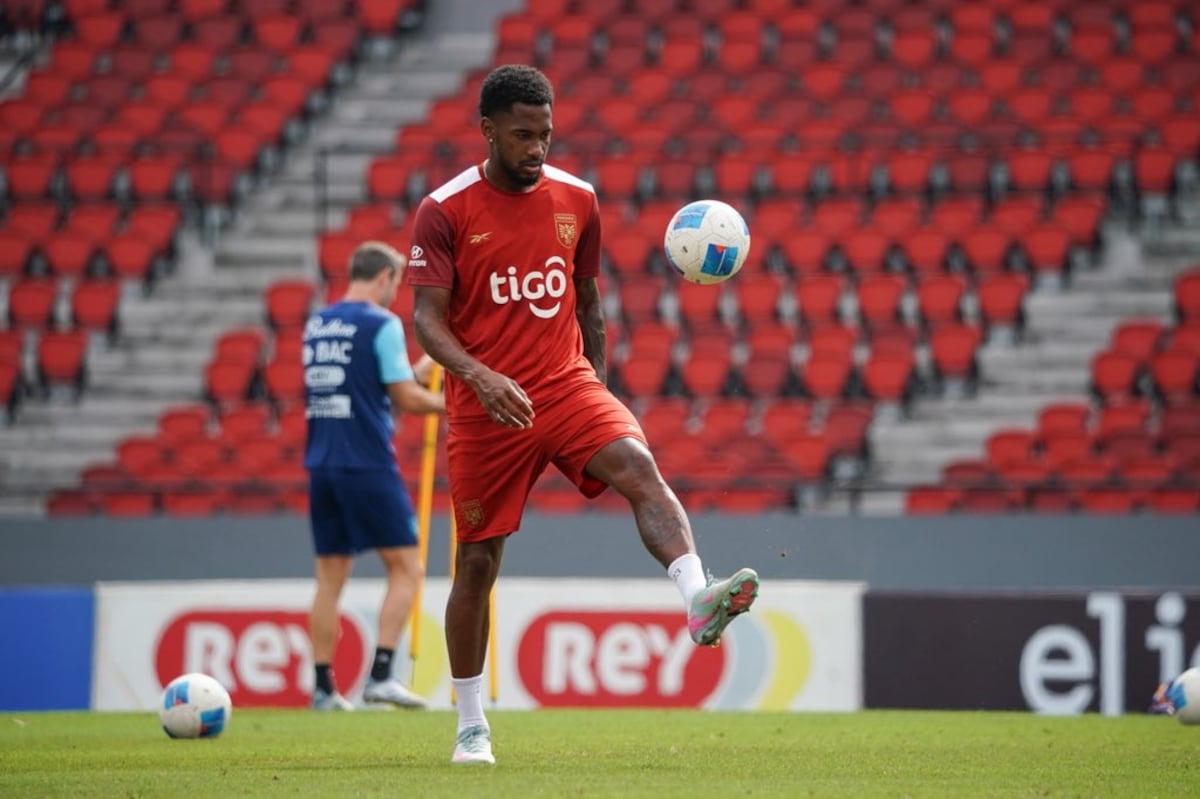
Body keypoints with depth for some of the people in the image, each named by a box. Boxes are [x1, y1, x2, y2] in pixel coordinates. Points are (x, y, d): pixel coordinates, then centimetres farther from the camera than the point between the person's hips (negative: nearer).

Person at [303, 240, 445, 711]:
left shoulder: (316, 324, 14)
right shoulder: (381, 323, -8)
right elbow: (406, 399, -9)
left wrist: (413, 376, 24)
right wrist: (452, 404, 8)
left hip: (322, 464, 7)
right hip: (368, 463, -7)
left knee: (330, 578, 9)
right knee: (406, 568, 1)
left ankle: (323, 687, 6)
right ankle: (380, 675, -8)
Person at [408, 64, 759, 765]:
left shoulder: (576, 199, 7)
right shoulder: (446, 211, -5)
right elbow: (426, 317, -11)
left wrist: (599, 389, 13)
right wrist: (478, 375, -28)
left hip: (567, 386, 2)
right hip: (486, 409, -2)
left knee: (639, 467, -28)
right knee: (478, 561, 5)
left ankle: (700, 600, -47)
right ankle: (472, 725, 18)